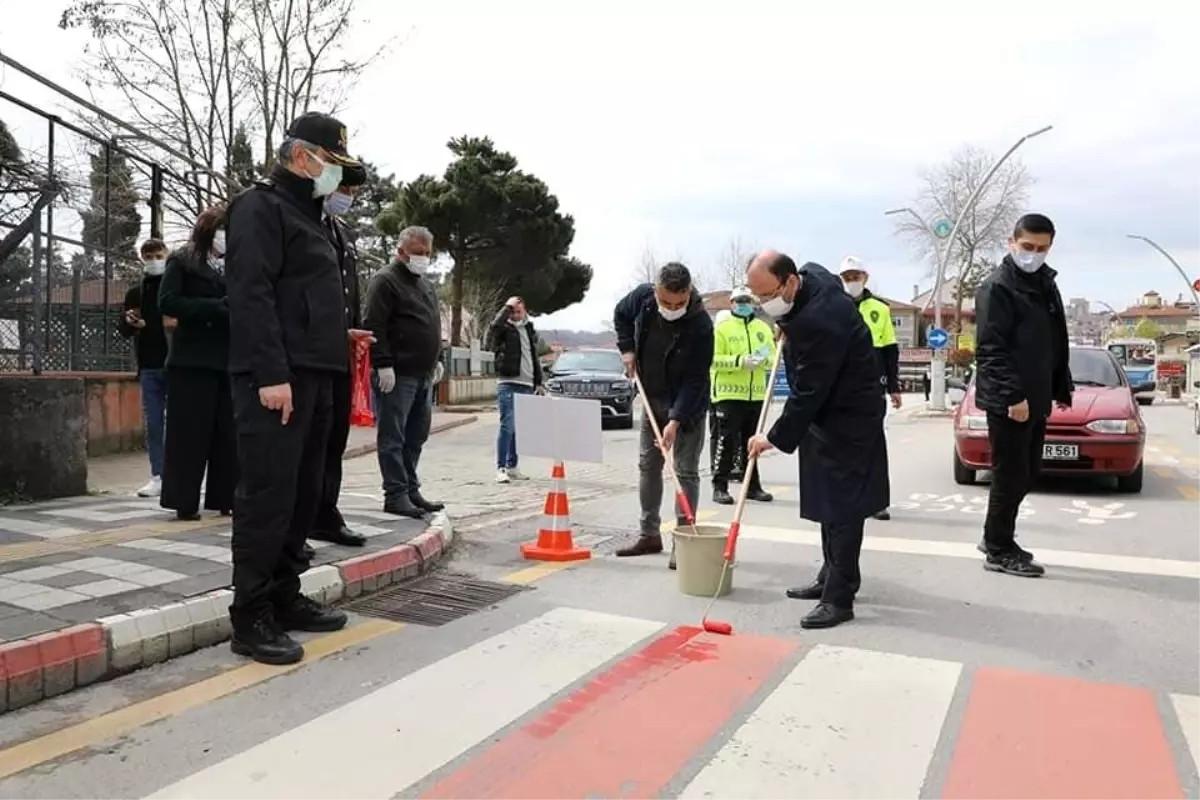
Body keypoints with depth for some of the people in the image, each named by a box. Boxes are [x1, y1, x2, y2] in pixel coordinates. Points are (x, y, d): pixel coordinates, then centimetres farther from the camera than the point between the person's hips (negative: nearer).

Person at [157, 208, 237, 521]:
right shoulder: (182, 260, 3)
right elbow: (167, 302, -8)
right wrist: (217, 307, -16)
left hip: (230, 359, 5)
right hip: (193, 359, -4)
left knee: (229, 433, 4)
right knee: (190, 432, -2)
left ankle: (225, 498, 10)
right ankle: (184, 501, 5)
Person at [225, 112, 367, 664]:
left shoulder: (307, 215, 24)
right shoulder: (260, 207, -5)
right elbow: (251, 295, -16)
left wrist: (339, 337, 15)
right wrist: (271, 374, -23)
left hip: (313, 375, 10)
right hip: (276, 378, -10)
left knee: (303, 496, 11)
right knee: (267, 498, -8)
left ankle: (285, 600, 21)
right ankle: (251, 619, -1)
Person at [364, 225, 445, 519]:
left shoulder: (426, 285, 21)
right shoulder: (386, 280, -5)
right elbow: (375, 326, -14)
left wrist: (435, 361, 21)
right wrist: (384, 365, -20)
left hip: (423, 374, 9)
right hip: (397, 374, -8)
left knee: (416, 437, 11)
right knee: (393, 437, -4)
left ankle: (411, 490, 18)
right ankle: (396, 495, -2)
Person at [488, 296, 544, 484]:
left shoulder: (530, 330, 18)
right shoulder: (504, 328, 0)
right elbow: (495, 325, -25)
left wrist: (538, 382, 18)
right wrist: (507, 306, -13)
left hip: (527, 386, 6)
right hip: (508, 385, -6)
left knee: (519, 429, 9)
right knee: (507, 426, -12)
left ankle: (512, 467, 17)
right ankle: (501, 468, -10)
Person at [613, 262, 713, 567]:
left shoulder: (701, 324, -28)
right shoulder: (642, 296, -14)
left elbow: (694, 380, -26)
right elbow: (621, 315, 11)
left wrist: (676, 420, -33)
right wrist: (627, 348, -3)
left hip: (687, 404, -5)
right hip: (652, 399, 6)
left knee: (686, 471, -4)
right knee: (647, 465, 11)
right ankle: (649, 534, 22)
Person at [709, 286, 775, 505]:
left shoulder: (763, 328, 12)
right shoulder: (722, 328, -2)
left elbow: (774, 359, 10)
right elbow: (714, 359, -11)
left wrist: (764, 359, -12)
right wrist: (740, 361, -22)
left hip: (756, 395, 5)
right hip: (729, 395, -5)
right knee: (727, 443, -5)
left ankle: (753, 486, 22)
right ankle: (720, 487, 3)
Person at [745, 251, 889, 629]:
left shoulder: (818, 323, -32)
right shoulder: (811, 274, -3)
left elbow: (807, 393, -26)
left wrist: (775, 438, -16)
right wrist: (789, 328, 11)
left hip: (847, 418, -10)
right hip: (827, 410, 10)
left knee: (841, 508, -7)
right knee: (829, 502, 17)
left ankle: (839, 598, 0)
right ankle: (832, 577, 29)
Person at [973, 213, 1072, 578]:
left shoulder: (1046, 285, 15)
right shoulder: (997, 287, -11)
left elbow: (1057, 345, 20)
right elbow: (990, 349, -18)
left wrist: (1061, 390, 15)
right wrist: (1012, 395, -23)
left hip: (1036, 399, 8)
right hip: (1008, 401, -8)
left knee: (1027, 473, 14)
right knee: (1011, 475, -3)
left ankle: (996, 538, 27)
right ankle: (999, 550, 9)